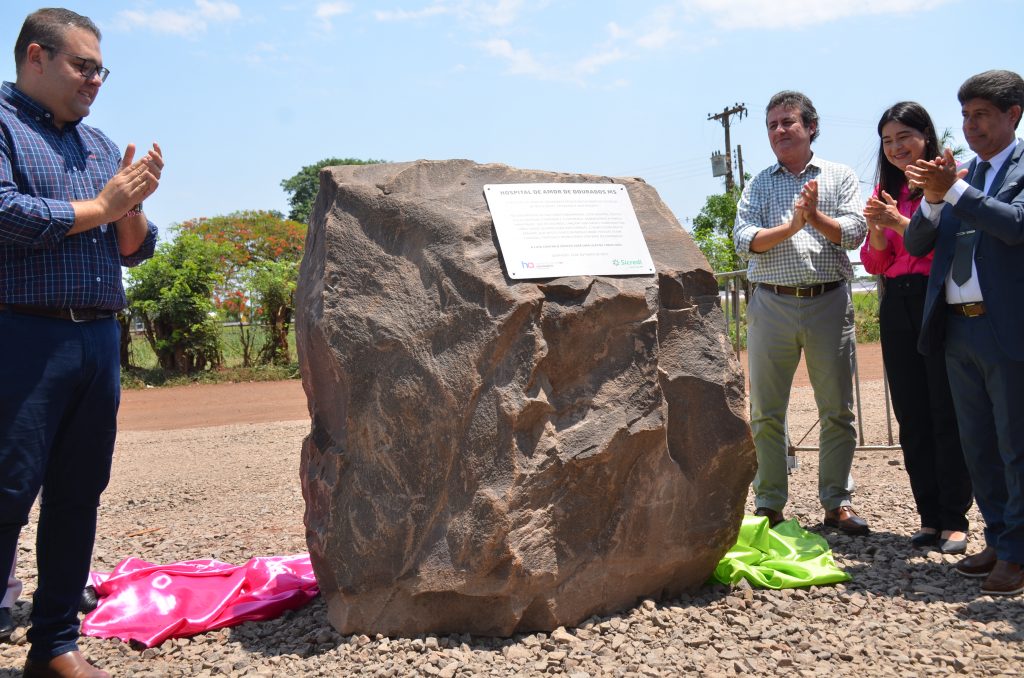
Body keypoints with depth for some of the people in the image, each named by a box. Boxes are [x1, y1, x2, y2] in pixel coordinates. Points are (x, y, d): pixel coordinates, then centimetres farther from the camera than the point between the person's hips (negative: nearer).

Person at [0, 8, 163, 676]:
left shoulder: (101, 144, 20)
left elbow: (135, 250, 18)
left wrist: (132, 207, -3)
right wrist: (99, 206, -6)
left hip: (99, 340, 7)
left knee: (79, 496, 9)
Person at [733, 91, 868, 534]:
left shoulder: (840, 177, 10)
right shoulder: (759, 184, 12)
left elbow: (854, 233, -1)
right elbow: (743, 240, -2)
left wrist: (815, 216, -16)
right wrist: (789, 226, -15)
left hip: (829, 302, 0)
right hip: (771, 303, 1)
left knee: (837, 410, 4)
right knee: (766, 411, 2)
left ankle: (837, 502, 17)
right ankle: (769, 504, 13)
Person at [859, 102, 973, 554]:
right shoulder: (886, 190, 15)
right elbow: (874, 264, 13)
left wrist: (898, 222, -17)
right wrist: (876, 228, -5)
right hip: (898, 307, 6)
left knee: (947, 415, -3)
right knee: (912, 416, 7)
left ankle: (954, 520, 7)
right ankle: (930, 517, 16)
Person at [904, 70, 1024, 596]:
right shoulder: (961, 174, 14)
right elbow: (916, 245, 9)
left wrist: (954, 190, -19)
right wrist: (933, 198, -8)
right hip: (957, 329, 6)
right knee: (978, 447, 13)